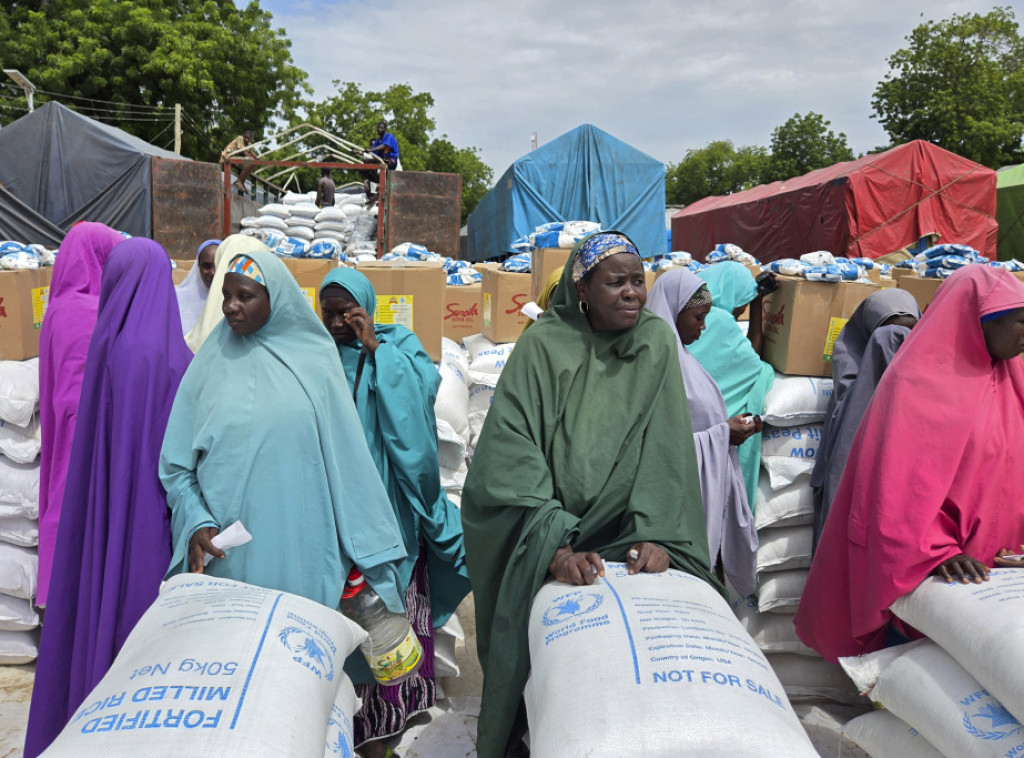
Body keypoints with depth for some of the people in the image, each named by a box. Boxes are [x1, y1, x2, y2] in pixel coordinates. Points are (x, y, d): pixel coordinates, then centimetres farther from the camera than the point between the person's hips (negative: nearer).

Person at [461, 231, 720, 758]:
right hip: (540, 541, -2)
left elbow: (665, 447, -8)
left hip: (622, 540, 2)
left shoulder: (656, 341, -3)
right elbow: (508, 454, -19)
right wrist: (555, 548, -28)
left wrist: (653, 534, -19)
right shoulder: (542, 345, -11)